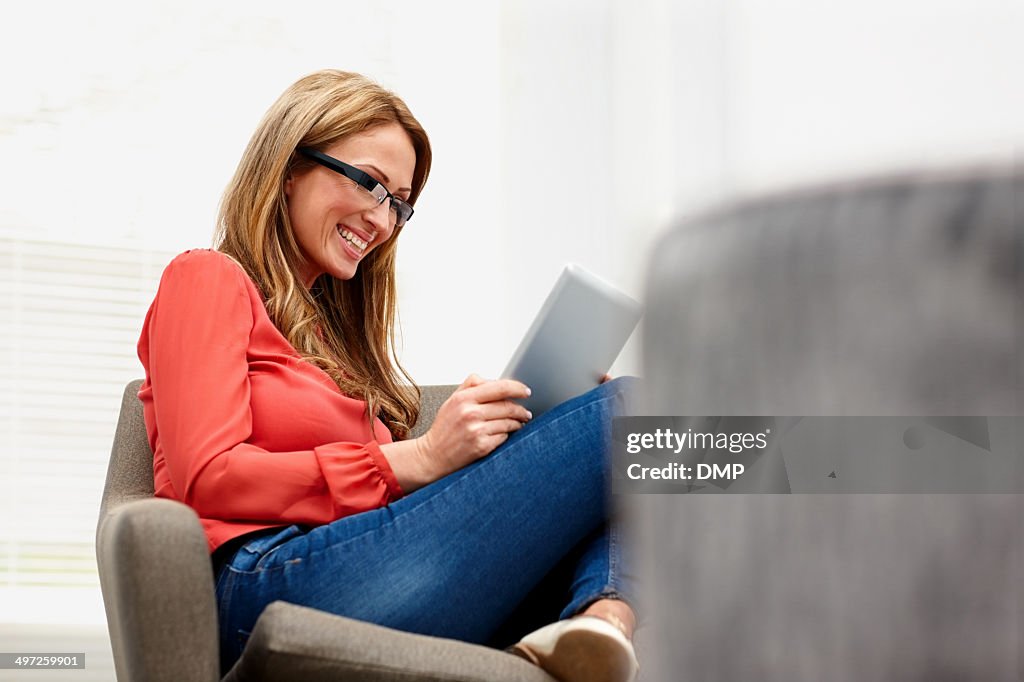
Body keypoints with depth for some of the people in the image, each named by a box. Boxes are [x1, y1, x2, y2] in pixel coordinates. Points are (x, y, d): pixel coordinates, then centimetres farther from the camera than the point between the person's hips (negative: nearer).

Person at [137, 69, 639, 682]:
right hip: (271, 582, -7)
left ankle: (602, 617, -38)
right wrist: (418, 459, -10)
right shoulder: (208, 281, 12)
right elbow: (206, 478, -5)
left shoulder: (335, 326, 34)